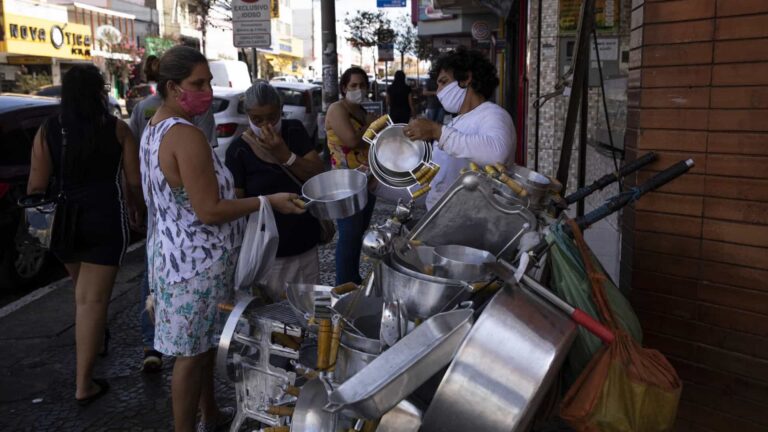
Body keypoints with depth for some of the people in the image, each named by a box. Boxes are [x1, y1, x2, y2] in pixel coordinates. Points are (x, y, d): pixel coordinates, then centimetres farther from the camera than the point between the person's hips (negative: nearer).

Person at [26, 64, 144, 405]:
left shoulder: (47, 132, -2)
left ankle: (93, 340, 50)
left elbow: (36, 187, -3)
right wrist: (134, 206, 17)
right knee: (93, 299, 1)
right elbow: (135, 181, -3)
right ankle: (84, 384, 4)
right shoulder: (117, 130, -6)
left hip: (62, 221, 3)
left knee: (83, 289, 27)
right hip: (104, 220, -3)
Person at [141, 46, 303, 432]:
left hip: (177, 253, 10)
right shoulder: (187, 136, -24)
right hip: (195, 260, -10)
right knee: (192, 353, 4)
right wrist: (268, 201, -19)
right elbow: (210, 212, -25)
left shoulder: (156, 127, 9)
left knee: (204, 342, 22)